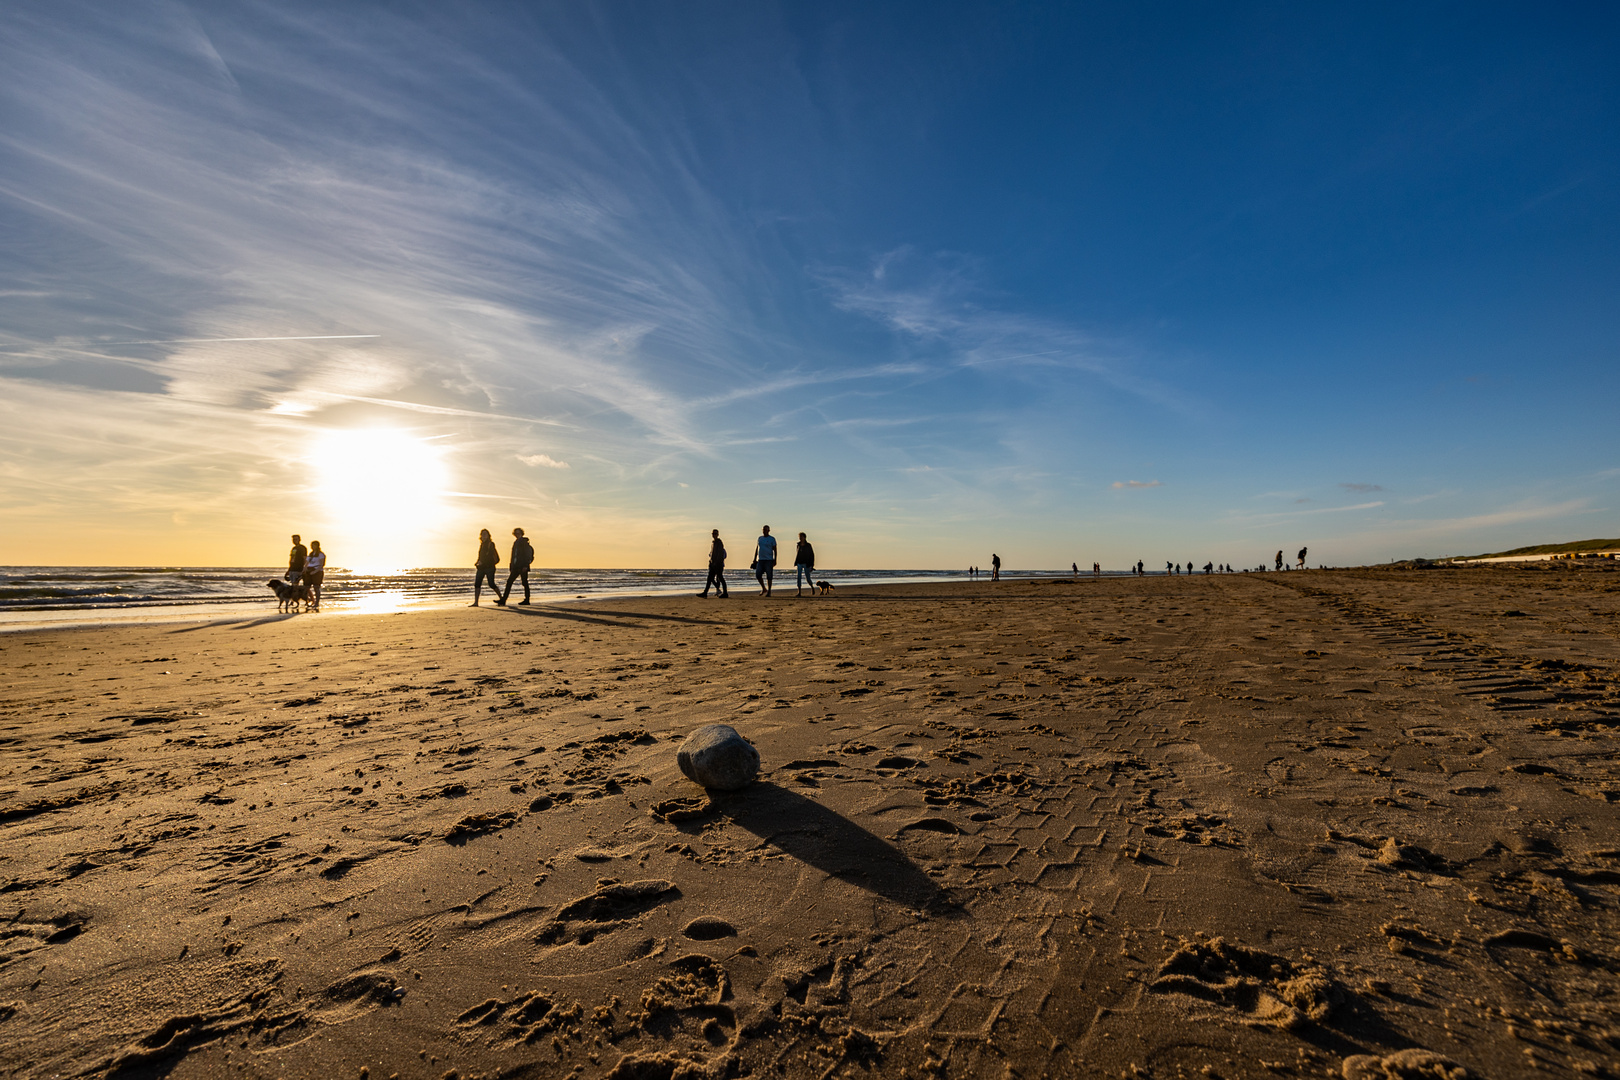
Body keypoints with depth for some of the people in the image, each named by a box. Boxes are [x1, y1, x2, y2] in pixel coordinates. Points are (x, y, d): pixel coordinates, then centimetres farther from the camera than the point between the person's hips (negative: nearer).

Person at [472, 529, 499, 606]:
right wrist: (477, 563, 9)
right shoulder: (482, 545, 18)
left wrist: (482, 562, -22)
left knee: (491, 584, -7)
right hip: (481, 567, 7)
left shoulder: (491, 544, -4)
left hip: (489, 567, -7)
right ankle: (476, 602, -7)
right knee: (477, 584, -5)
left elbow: (490, 556, -15)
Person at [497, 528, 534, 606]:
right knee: (509, 582, 4)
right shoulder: (515, 543, 18)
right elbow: (513, 556, 21)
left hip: (522, 567, -8)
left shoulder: (524, 542, -6)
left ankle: (527, 600, 4)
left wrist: (525, 565, -19)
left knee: (525, 583, -3)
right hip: (515, 567, 8)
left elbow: (528, 554, -13)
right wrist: (511, 566, 17)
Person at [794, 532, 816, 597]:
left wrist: (812, 565, -10)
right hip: (799, 564, 4)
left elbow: (812, 555, -6)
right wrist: (796, 563, 14)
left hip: (806, 564, -4)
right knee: (798, 577, -8)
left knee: (808, 579, 0)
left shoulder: (808, 545, -7)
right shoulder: (799, 545, 6)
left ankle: (812, 587, 30)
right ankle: (799, 592, -8)